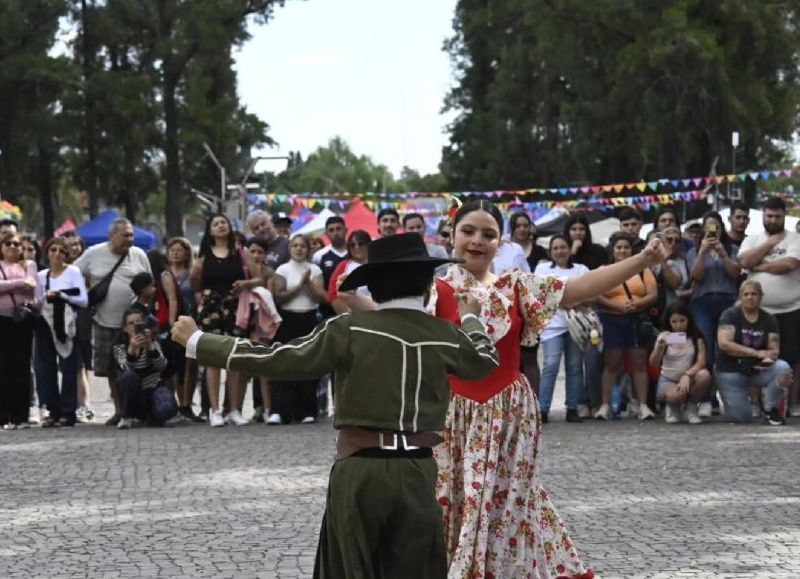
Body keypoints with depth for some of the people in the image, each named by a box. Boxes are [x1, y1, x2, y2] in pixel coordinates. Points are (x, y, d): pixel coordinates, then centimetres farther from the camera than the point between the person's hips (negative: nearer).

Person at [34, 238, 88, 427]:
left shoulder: (73, 272, 1)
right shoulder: (41, 276, 12)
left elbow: (84, 300, -6)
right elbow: (37, 303, 12)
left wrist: (62, 295, -15)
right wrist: (46, 297, -8)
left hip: (66, 324, -4)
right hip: (46, 324, 4)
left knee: (68, 368, -4)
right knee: (45, 367, 0)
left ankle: (68, 412, 0)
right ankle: (53, 410, 6)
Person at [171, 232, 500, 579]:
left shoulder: (350, 329, -6)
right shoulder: (445, 335, 2)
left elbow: (279, 360, -5)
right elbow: (485, 361, 24)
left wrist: (197, 342, 3)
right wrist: (470, 320, 46)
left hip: (359, 469, -2)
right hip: (418, 472, 2)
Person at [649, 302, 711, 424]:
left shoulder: (696, 337, -2)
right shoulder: (664, 336, -4)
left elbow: (701, 362, -13)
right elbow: (653, 363, -14)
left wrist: (687, 375, -32)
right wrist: (659, 347, -34)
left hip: (689, 380, 2)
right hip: (668, 381, -2)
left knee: (704, 374, -33)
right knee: (676, 395, -38)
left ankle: (691, 408, -5)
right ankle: (673, 409, 3)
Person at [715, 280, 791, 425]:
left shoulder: (769, 319, 1)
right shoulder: (730, 315, -9)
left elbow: (774, 349, -4)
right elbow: (724, 343, -21)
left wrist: (768, 358, -29)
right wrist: (756, 353, -24)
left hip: (757, 370, 2)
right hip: (731, 371, -2)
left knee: (783, 369, -28)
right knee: (741, 418, -11)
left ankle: (771, 410, -6)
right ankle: (743, 398, 27)